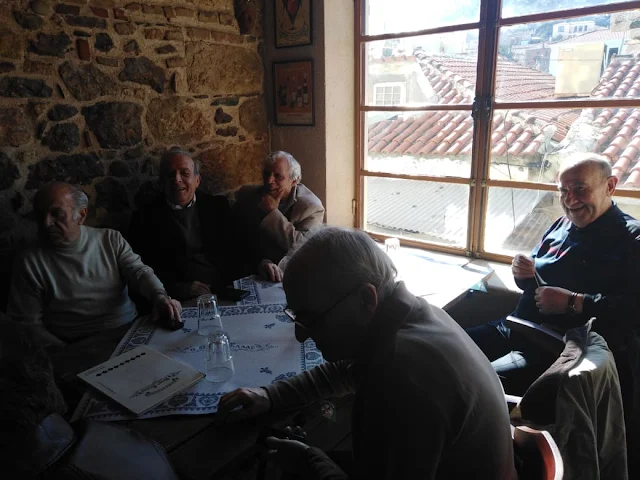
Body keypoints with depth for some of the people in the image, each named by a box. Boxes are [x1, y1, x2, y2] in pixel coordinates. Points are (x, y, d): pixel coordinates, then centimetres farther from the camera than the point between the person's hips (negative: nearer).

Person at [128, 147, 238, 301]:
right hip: (176, 300, -1)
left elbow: (234, 253, 9)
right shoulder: (145, 217, 7)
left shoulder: (217, 206, 12)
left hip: (222, 292, 2)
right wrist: (179, 288, -13)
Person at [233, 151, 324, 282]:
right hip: (252, 274, 1)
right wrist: (261, 262, -14)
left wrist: (273, 213, -18)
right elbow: (237, 239, 3)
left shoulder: (311, 206, -8)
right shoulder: (246, 195, 2)